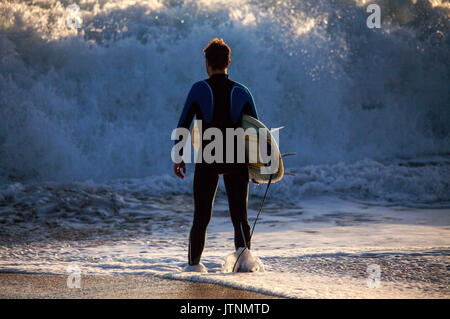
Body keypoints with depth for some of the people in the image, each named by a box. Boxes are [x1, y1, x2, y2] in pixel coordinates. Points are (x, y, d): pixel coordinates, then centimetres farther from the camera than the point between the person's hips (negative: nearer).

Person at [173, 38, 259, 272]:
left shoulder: (199, 89, -1)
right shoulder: (241, 92, 4)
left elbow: (183, 125, -3)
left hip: (207, 160, -1)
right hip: (236, 161, 1)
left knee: (201, 215, 12)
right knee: (239, 215, 3)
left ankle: (194, 262, 14)